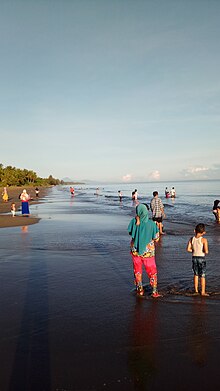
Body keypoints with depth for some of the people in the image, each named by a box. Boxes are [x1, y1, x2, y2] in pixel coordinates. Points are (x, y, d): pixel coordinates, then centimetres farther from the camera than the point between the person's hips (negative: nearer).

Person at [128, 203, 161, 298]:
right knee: (152, 271, 15)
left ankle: (140, 290, 26)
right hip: (148, 251, -1)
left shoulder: (133, 221, -14)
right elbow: (156, 238, -11)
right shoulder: (151, 224, -19)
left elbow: (130, 233, 2)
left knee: (137, 270, 19)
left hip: (135, 250, 2)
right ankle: (154, 291, 18)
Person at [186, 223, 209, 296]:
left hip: (194, 258, 4)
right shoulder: (204, 240, -14)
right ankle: (203, 292, 13)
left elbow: (188, 249, -5)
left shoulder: (192, 239, -3)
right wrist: (204, 252, 2)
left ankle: (196, 290, 25)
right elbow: (206, 251, -20)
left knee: (196, 274, 17)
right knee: (202, 276, 8)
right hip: (201, 258, -4)